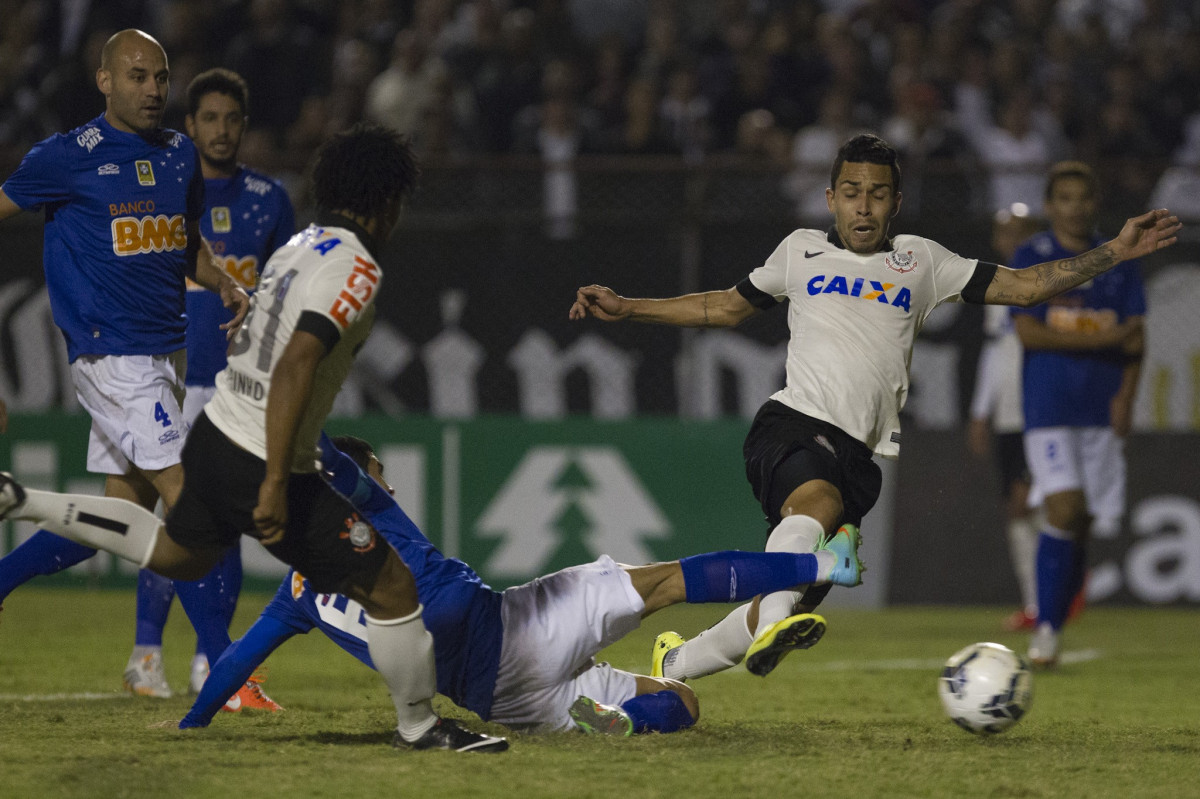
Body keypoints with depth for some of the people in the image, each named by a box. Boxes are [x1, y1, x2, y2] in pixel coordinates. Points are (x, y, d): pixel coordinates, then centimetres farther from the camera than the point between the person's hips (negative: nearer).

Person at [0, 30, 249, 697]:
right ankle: (221, 667, -13)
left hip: (166, 354, 8)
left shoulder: (180, 155, 12)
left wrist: (227, 286, 5)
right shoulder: (68, 158, -8)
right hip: (113, 356, -8)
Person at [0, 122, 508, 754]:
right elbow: (294, 367, -28)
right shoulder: (355, 268, -18)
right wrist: (275, 483, -30)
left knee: (175, 553, 34)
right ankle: (418, 725, 10)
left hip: (213, 436, 9)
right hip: (259, 465, -9)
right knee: (391, 584, -1)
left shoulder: (299, 246, 10)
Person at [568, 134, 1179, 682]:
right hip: (792, 424, -2)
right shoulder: (801, 252, 18)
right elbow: (724, 307, 30)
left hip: (860, 454, 2)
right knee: (819, 498, -37)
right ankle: (774, 623, -58)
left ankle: (675, 664, 14)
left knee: (802, 594, -7)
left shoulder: (921, 261, 19)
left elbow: (1025, 286, 16)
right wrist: (625, 308, 26)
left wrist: (1117, 251, 7)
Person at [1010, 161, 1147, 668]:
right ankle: (1044, 630, -12)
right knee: (1065, 510, -18)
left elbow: (1135, 336, 9)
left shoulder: (1119, 261, 11)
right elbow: (1028, 333, -9)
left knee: (1081, 527, 4)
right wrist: (1105, 340, -13)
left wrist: (1126, 395, -7)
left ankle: (1051, 631, 14)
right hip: (1048, 410, -4)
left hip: (1102, 411, 4)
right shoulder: (1032, 257, 0)